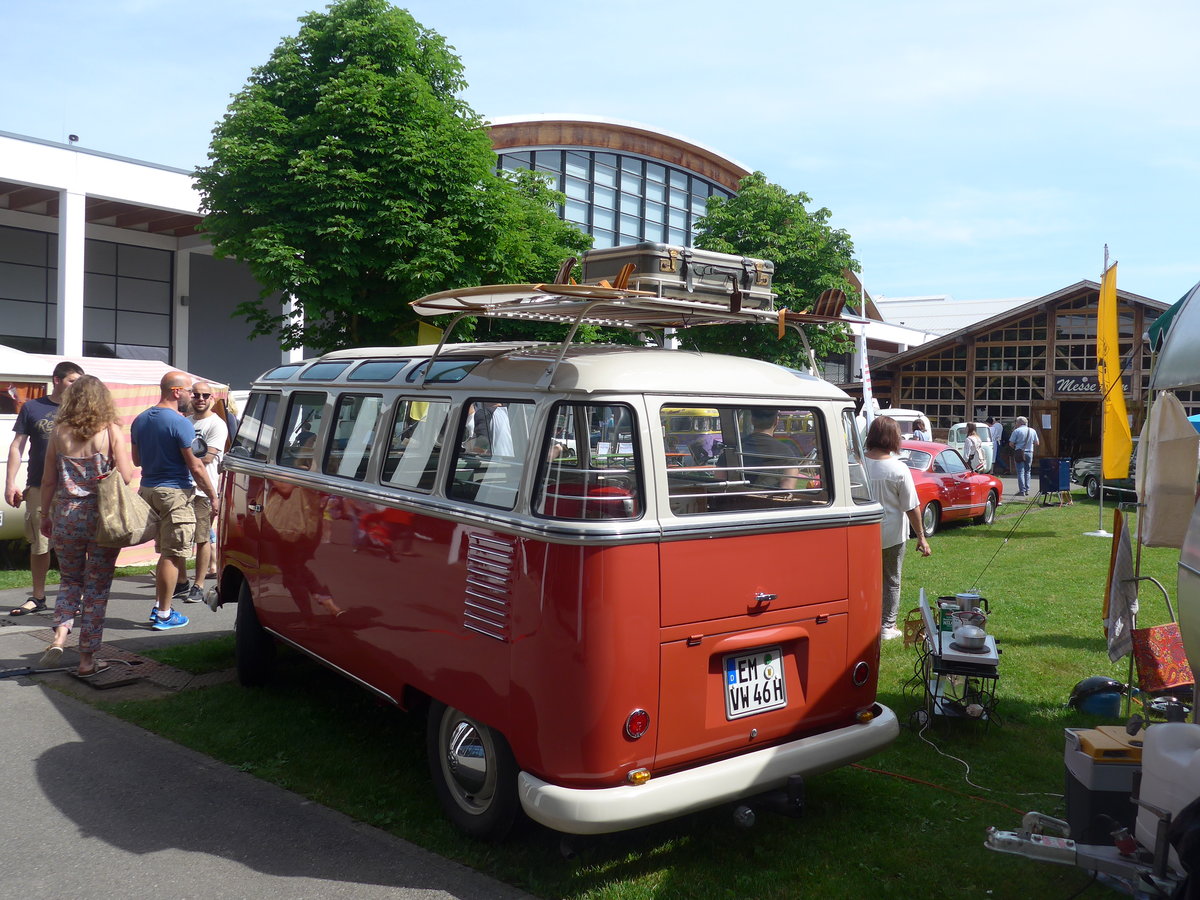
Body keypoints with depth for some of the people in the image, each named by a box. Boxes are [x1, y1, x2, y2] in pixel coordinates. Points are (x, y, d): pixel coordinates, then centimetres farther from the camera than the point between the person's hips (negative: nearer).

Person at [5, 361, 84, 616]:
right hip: (39, 488, 0)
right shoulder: (32, 408, 4)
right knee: (39, 545, 7)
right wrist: (10, 483, -1)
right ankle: (38, 597, 19)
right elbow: (17, 447, 6)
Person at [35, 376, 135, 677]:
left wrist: (45, 516, 15)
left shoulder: (60, 432, 1)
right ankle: (87, 659, 11)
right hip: (102, 517, -2)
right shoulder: (111, 431, -6)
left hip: (65, 516, 2)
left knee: (70, 580, 21)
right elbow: (125, 476, -11)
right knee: (96, 587, 7)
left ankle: (60, 635, 0)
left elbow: (48, 481, 4)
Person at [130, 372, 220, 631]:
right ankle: (164, 615, 3)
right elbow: (195, 466, -15)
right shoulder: (180, 423, -15)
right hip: (174, 492, -8)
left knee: (166, 552, 19)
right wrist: (213, 496, -8)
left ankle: (158, 606, 23)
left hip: (148, 490, 8)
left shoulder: (140, 420, 10)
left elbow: (136, 459, 19)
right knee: (173, 554, -1)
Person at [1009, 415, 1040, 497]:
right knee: (1027, 472, 16)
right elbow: (1037, 443, 12)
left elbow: (1011, 443, -8)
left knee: (1020, 472, -3)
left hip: (1019, 453, -4)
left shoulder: (1016, 431, -7)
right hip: (1030, 453, 4)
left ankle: (1022, 491, -8)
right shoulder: (1032, 431, 7)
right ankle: (1027, 490, 15)